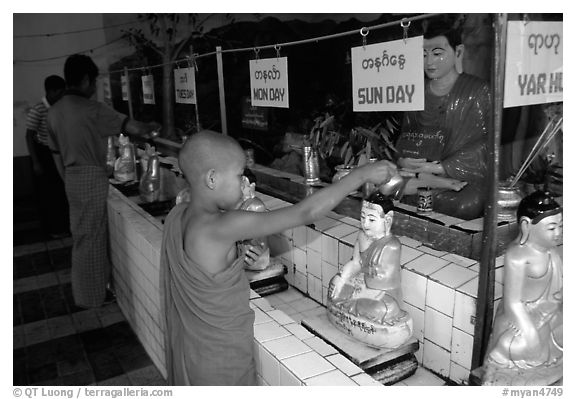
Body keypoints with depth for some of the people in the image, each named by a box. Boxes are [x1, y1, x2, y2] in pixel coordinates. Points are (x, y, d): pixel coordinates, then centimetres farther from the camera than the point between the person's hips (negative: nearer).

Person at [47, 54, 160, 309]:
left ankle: (84, 290, 33)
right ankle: (91, 296, 16)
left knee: (82, 234, 19)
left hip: (72, 179, 8)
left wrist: (68, 180, 21)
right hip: (92, 179, -8)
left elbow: (56, 152, 13)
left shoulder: (54, 112, 6)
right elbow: (131, 127, -16)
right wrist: (150, 128, 5)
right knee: (91, 237, 3)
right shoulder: (91, 109, -17)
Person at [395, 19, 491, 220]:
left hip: (464, 176, -3)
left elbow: (483, 143, -7)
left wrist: (439, 168, -16)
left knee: (467, 204, -36)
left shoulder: (477, 91, 0)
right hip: (419, 170, 4)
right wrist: (403, 159, -8)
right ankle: (438, 185, -21)